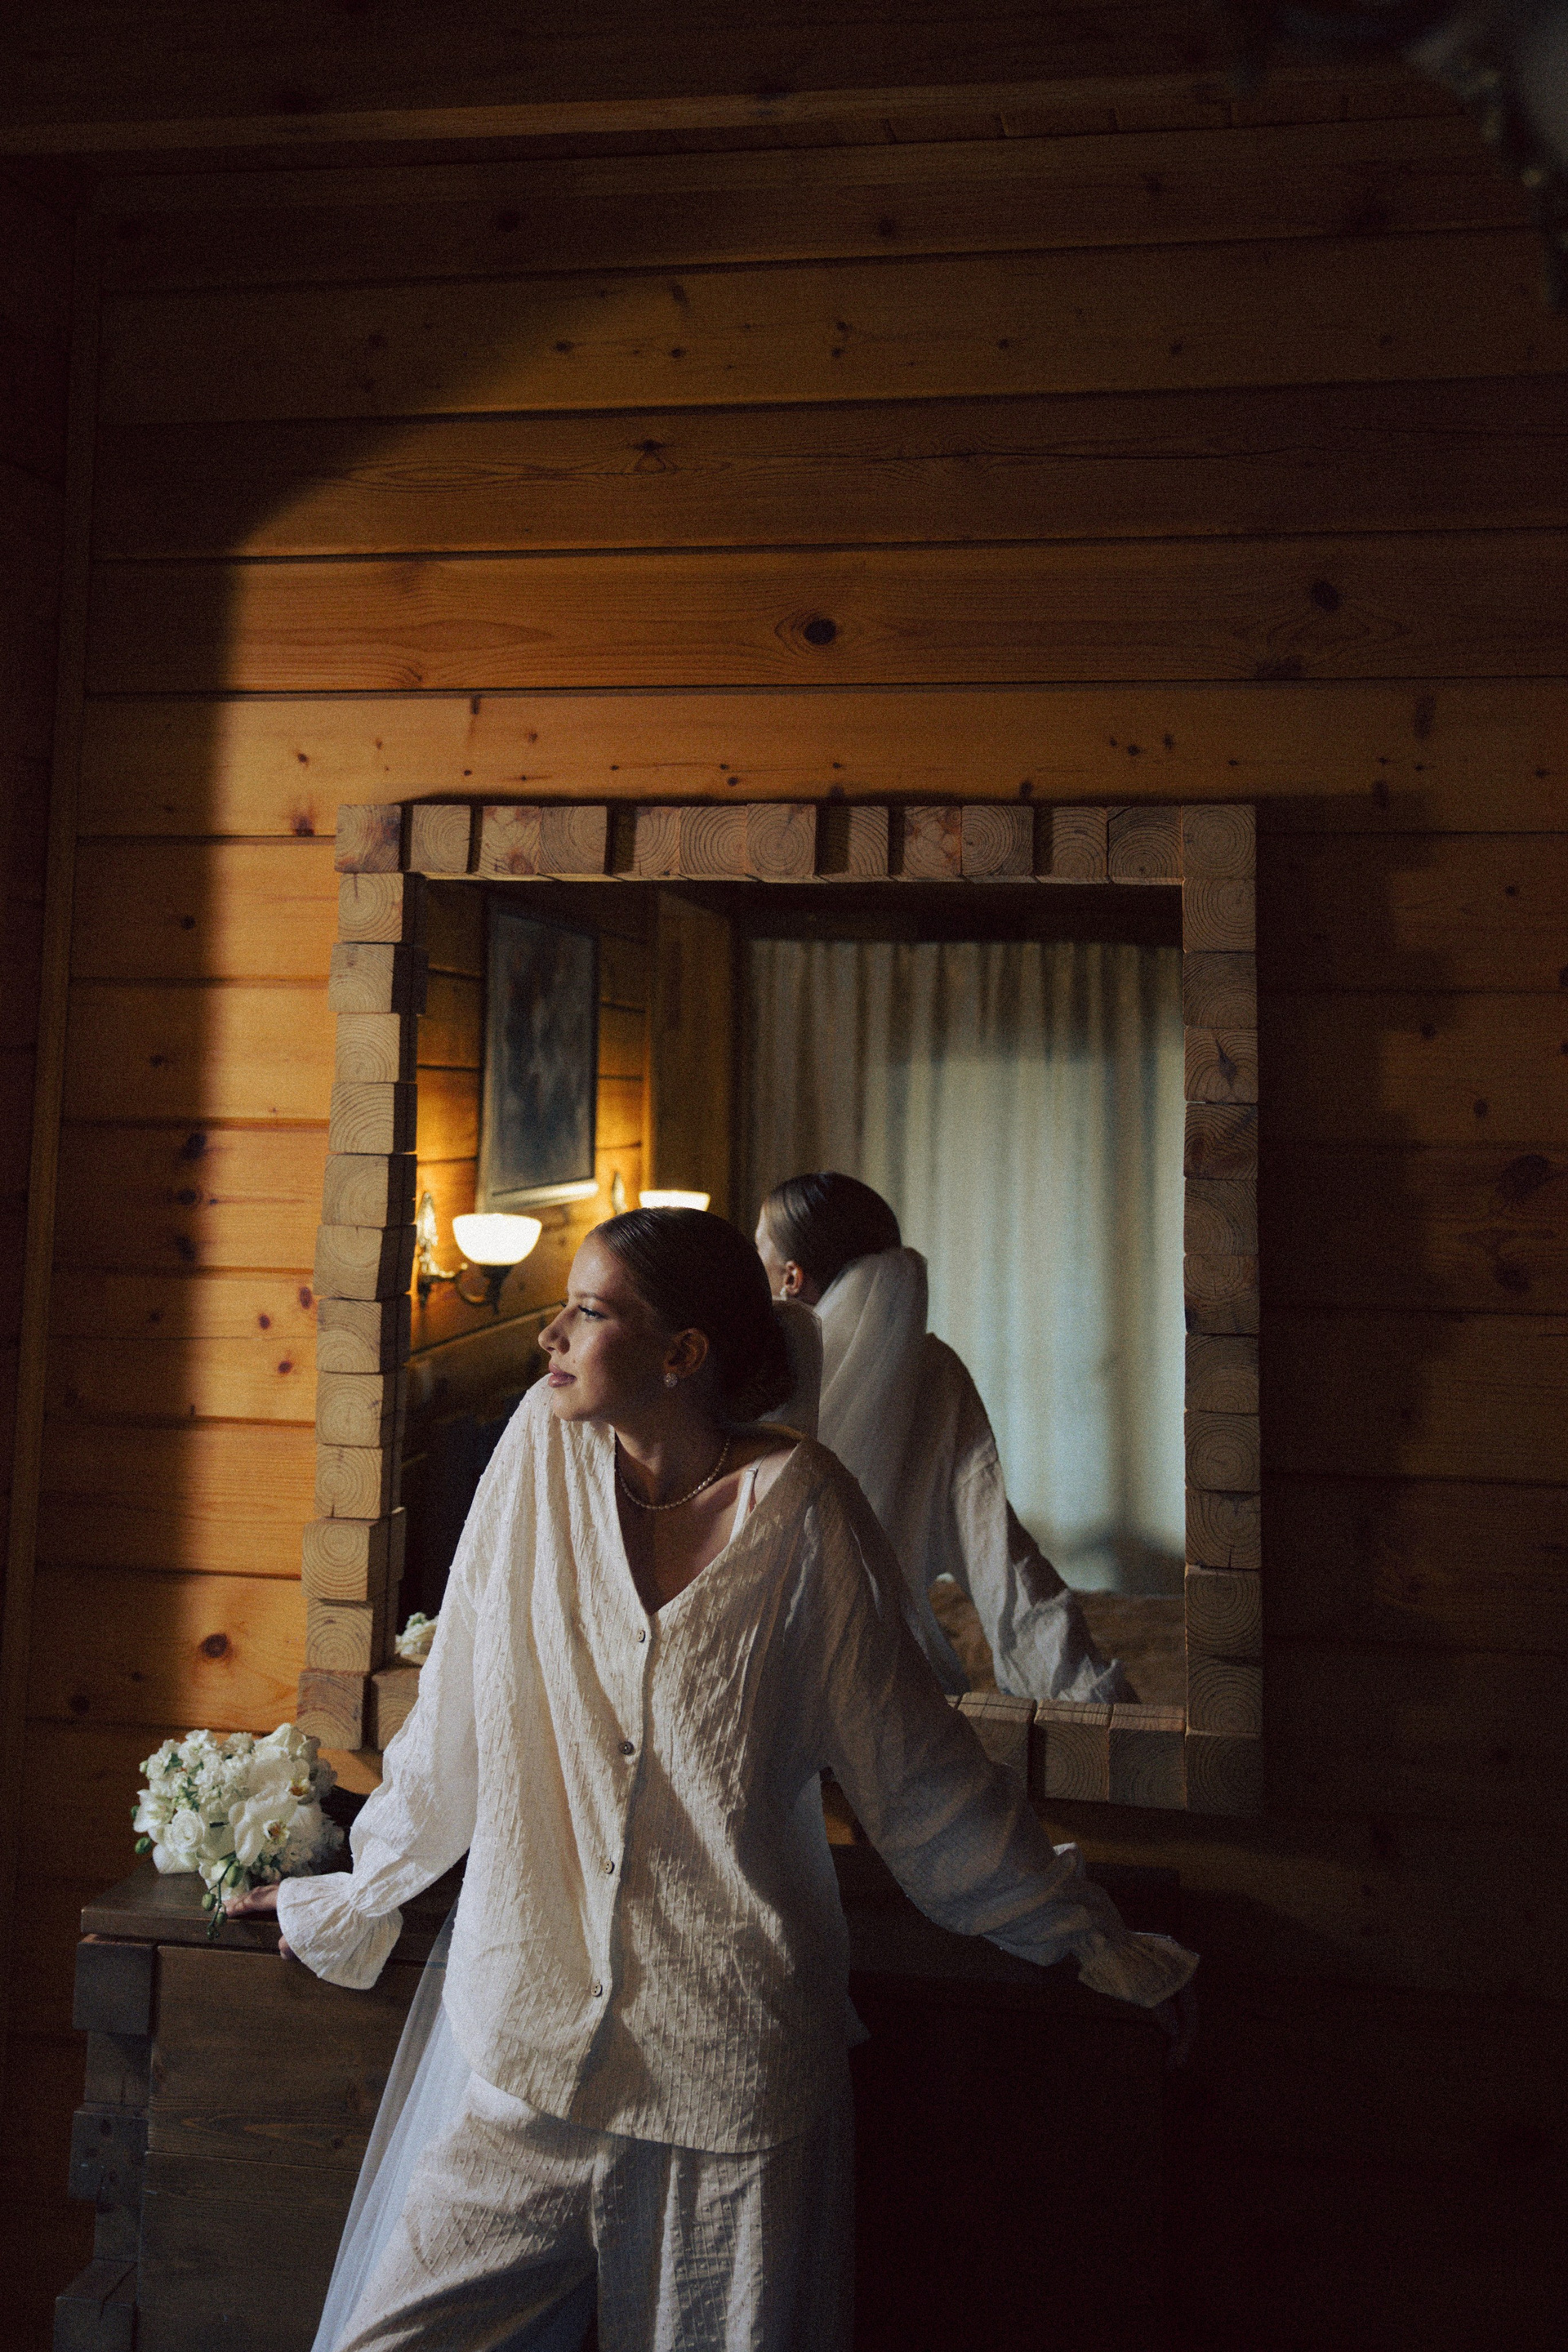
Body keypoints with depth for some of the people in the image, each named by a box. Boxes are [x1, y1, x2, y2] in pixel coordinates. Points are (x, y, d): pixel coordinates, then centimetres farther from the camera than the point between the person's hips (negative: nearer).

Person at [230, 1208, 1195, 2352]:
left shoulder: (800, 1508, -8)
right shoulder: (545, 1449, -2)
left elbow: (917, 1766, 1)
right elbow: (458, 1714, 10)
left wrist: (1103, 1946, 6)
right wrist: (357, 1895, 20)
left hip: (730, 2075, -2)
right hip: (522, 2037, 3)